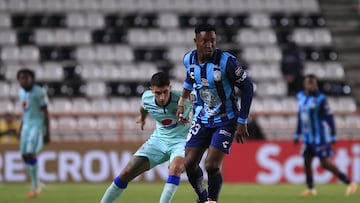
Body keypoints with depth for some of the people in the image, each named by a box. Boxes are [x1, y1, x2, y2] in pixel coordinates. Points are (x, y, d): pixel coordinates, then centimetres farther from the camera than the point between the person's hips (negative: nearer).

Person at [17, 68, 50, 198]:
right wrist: (21, 129, 20)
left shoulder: (39, 92, -13)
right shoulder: (21, 92, 10)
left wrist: (47, 133, -14)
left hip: (38, 125, -8)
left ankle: (36, 185, -5)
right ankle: (36, 184, 18)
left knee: (31, 153, -18)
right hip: (27, 125, 8)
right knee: (25, 155, 5)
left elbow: (45, 113, -12)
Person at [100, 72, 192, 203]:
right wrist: (142, 117, 35)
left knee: (176, 167, -37)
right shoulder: (146, 98, -13)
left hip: (181, 140, -4)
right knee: (127, 173, -3)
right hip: (159, 138, 4)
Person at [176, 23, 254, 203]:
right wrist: (182, 101, 14)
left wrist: (242, 122, -14)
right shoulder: (189, 59, -7)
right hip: (202, 119, 5)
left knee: (212, 166, -15)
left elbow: (247, 87, -14)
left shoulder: (226, 61, -24)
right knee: (190, 164, -1)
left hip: (226, 121, -5)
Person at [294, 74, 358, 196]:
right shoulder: (301, 97, 6)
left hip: (319, 137, -7)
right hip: (308, 137, 7)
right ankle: (310, 189, 23)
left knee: (325, 163, -10)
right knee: (307, 162, 9)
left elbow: (329, 117, -12)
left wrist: (333, 136, -11)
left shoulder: (320, 99, -15)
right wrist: (297, 134, 22)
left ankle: (349, 183, -4)